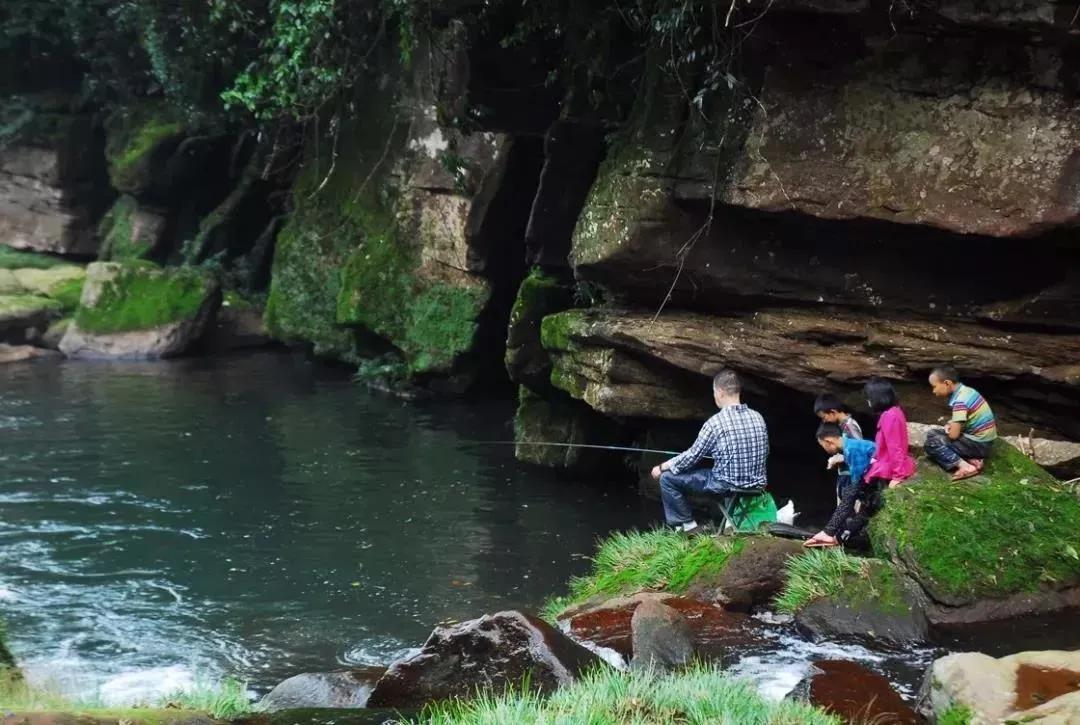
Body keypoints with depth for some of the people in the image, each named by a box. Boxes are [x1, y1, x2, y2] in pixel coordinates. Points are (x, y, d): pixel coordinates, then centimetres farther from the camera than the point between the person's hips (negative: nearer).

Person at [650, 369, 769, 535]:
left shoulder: (715, 423, -17)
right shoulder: (757, 417, 0)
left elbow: (691, 457, -9)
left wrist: (661, 467, 6)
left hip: (727, 486, -6)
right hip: (757, 486, 6)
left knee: (667, 478, 5)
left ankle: (688, 526, 8)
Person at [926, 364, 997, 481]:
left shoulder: (960, 401, -22)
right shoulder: (967, 391, 5)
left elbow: (954, 435, -21)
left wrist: (948, 430, 1)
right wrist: (952, 424, 6)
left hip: (978, 445, -9)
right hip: (985, 441, 9)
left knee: (931, 441, -9)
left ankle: (964, 466, -20)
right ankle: (971, 459, -1)